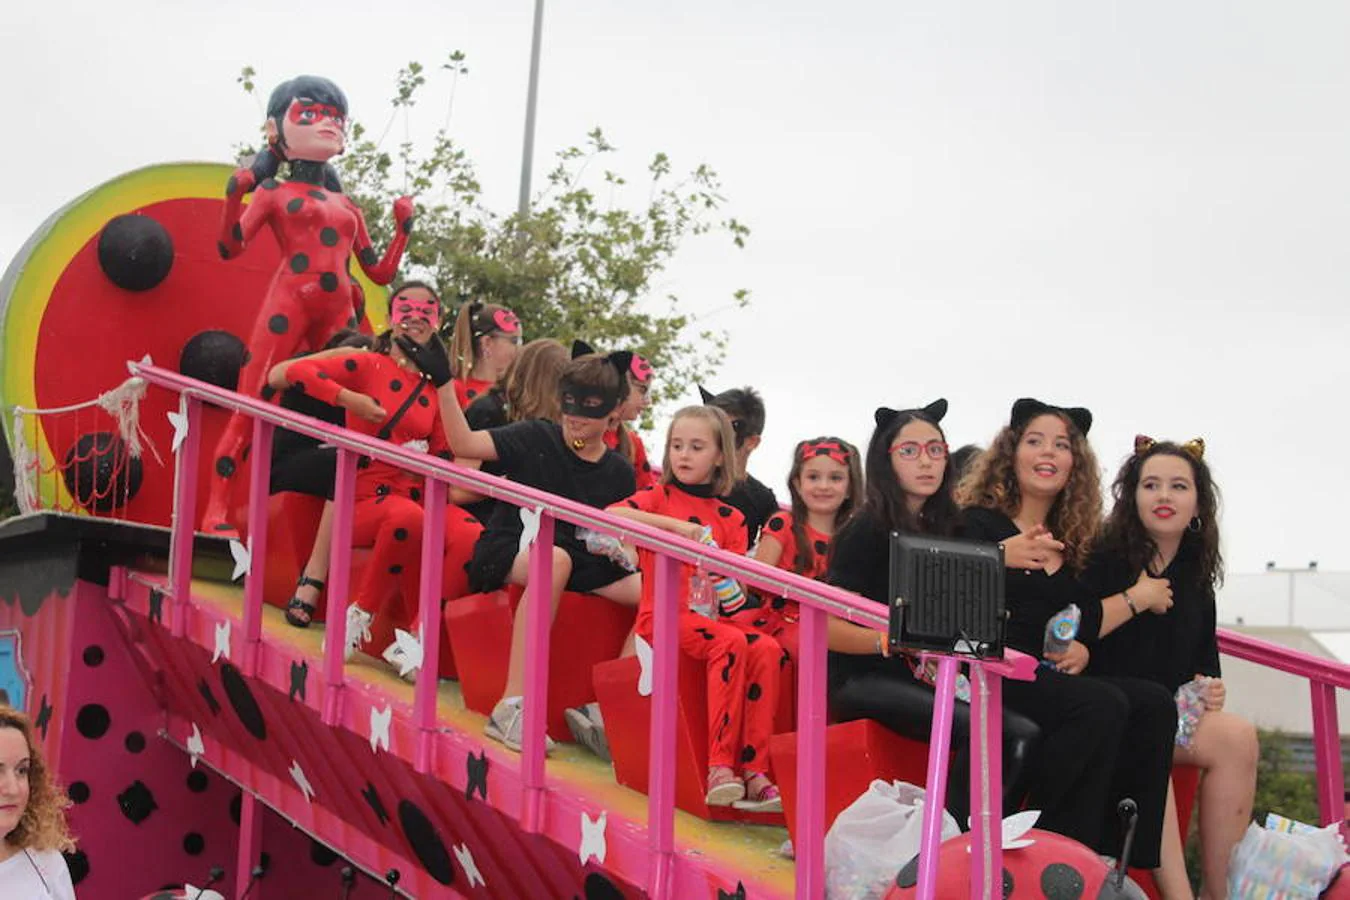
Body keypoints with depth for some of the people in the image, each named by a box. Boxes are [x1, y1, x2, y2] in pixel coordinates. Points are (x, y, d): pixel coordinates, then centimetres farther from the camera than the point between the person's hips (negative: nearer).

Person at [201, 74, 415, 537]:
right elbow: (231, 247, -2)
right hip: (289, 304, -5)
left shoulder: (347, 205, 24)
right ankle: (216, 511, -13)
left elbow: (381, 273, 24)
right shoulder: (273, 192, 11)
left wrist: (403, 227, 15)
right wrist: (235, 193, -15)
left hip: (339, 313, 5)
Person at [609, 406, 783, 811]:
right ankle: (720, 766, -31)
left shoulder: (731, 519, 16)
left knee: (767, 649, -24)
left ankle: (754, 770, -25)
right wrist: (672, 523, -21)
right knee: (731, 643, -31)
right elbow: (609, 515, -15)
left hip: (710, 615, 4)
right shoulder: (660, 498, 7)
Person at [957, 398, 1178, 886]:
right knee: (1103, 706, -30)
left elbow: (1085, 622, 25)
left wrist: (1081, 651, 1)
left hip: (1051, 680, 7)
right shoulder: (977, 523, 0)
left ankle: (1120, 856, -16)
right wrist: (996, 559, -32)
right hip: (990, 680, -7)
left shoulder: (1072, 542, 20)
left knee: (1154, 703, -17)